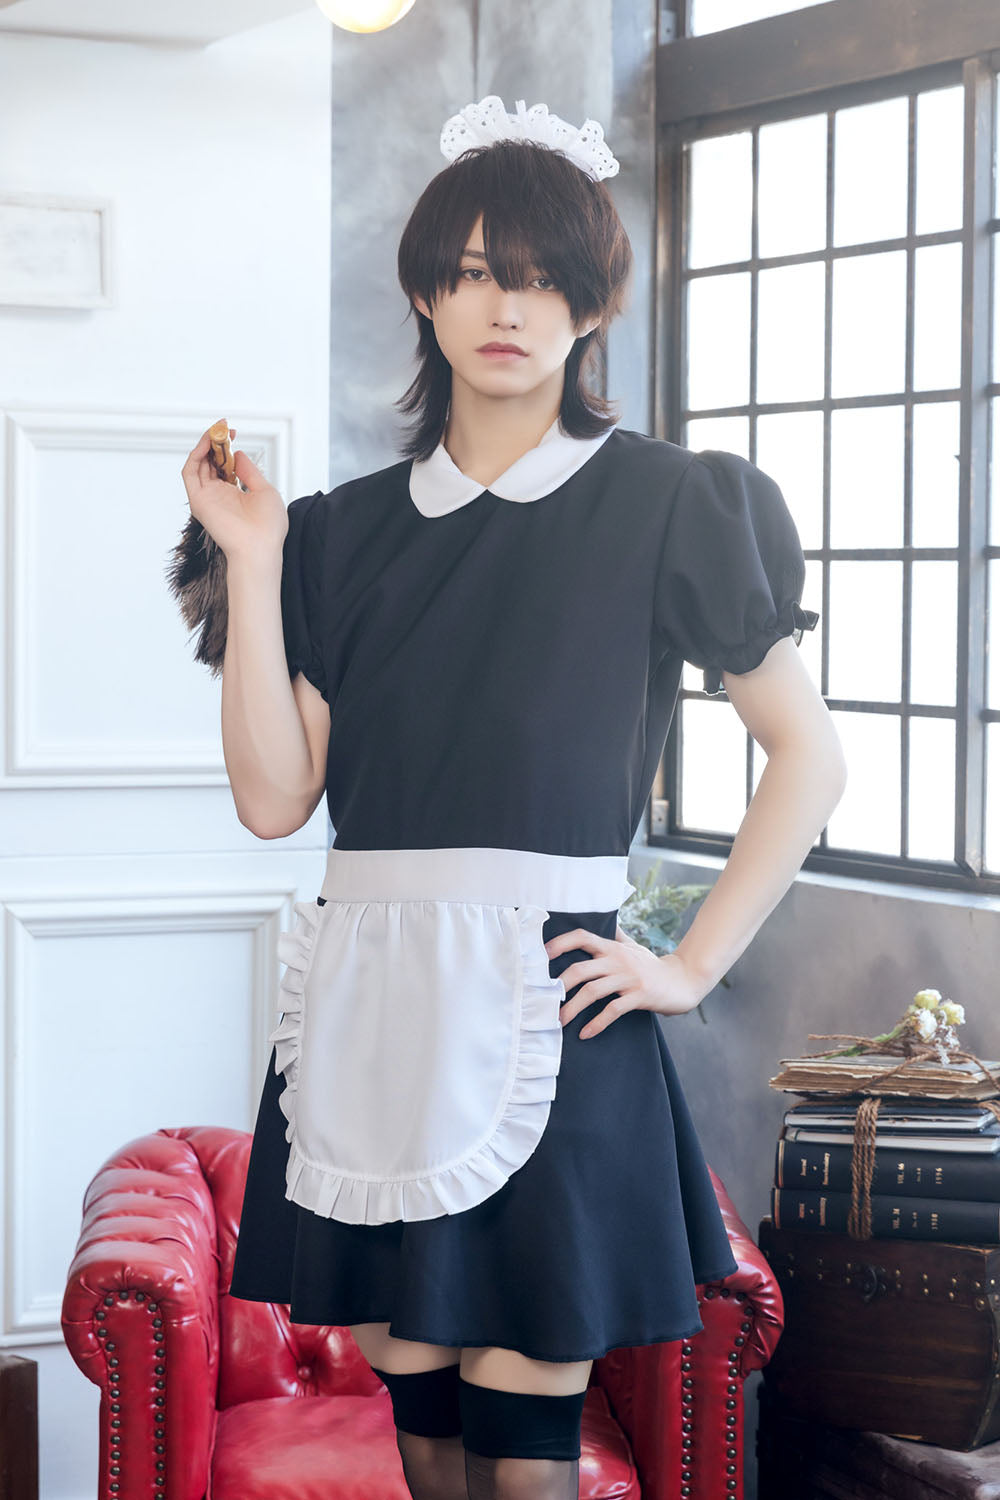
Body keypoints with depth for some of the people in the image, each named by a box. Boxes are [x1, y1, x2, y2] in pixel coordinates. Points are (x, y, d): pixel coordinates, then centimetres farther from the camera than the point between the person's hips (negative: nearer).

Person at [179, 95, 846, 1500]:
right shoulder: (352, 528, 13)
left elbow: (809, 755, 3)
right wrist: (252, 559, -1)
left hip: (544, 1012, -4)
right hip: (370, 1013, 4)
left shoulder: (660, 504, 2)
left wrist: (694, 965, -3)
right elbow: (274, 794, 4)